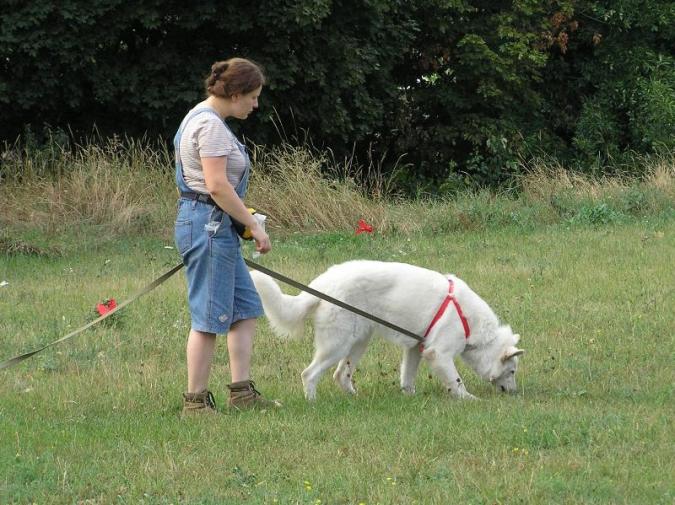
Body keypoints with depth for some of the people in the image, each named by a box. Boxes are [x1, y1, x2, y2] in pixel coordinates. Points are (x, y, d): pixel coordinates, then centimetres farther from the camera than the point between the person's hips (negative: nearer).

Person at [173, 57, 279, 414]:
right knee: (210, 316, -6)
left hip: (217, 227, 11)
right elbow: (217, 186, -22)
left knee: (245, 309, 12)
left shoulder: (204, 118, 17)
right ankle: (195, 401, -2)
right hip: (208, 224, -11)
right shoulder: (210, 124, -16)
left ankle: (241, 392, 13)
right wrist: (253, 225, -16)